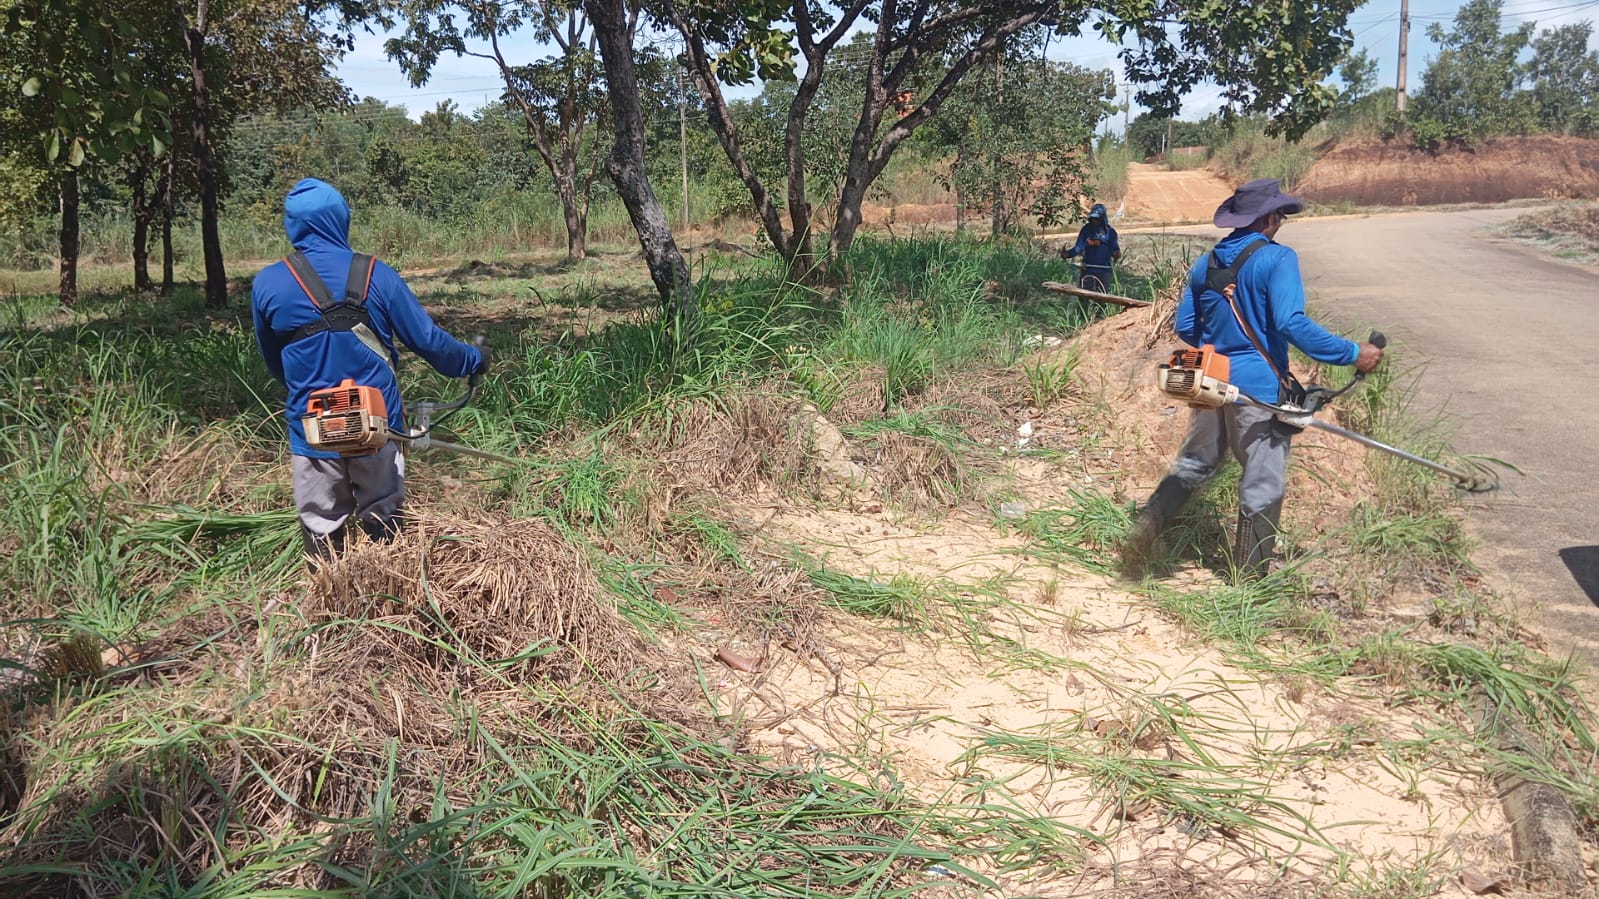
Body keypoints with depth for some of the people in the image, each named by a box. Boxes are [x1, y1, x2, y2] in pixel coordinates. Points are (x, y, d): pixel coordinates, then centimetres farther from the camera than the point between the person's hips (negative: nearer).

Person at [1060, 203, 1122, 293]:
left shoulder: (1109, 231, 1)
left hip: (1103, 271, -1)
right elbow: (1079, 247, 0)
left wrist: (1116, 255, -24)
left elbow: (1114, 249, 0)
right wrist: (1067, 253, -17)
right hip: (1087, 269, 1)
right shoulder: (1087, 229, 3)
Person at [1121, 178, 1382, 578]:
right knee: (1262, 485, 6)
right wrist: (1352, 354, -19)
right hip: (1259, 389, -6)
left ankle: (1145, 529, 8)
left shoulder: (1205, 264, 7)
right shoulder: (1276, 259, -12)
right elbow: (1292, 323, -23)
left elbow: (1185, 327, 12)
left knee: (1193, 465, 21)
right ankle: (1250, 577, 14)